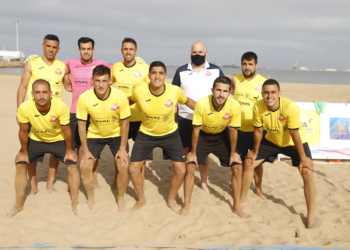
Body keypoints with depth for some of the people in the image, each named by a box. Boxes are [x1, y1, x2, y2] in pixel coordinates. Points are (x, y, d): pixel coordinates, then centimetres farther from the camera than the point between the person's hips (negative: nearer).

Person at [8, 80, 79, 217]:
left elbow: (66, 130, -19)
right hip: (35, 140, 1)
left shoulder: (61, 106, -35)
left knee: (72, 165, -11)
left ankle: (75, 204, 5)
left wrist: (69, 150, -8)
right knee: (20, 165, -4)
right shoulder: (24, 108, -32)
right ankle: (19, 205, 15)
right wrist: (24, 152, -3)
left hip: (59, 140, -1)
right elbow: (23, 131, -14)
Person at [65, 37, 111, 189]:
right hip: (75, 112, 1)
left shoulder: (100, 64, -3)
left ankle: (94, 180, 19)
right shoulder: (71, 64, 2)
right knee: (73, 146, 7)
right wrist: (67, 85, 10)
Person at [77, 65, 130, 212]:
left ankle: (120, 198, 15)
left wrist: (122, 148, -14)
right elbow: (82, 125, -14)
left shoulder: (120, 96, -27)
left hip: (117, 135, -1)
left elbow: (125, 123, -15)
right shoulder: (84, 98, -25)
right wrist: (85, 150, -12)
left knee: (123, 166, -11)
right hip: (95, 135, 1)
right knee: (85, 166, -6)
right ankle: (90, 198, 20)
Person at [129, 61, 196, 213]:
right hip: (146, 135, 0)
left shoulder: (175, 91, -23)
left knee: (181, 170, -1)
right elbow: (129, 101, 2)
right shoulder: (139, 91, -23)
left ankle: (171, 200, 27)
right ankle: (141, 199, 26)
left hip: (170, 135, 0)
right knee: (133, 168, -1)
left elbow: (188, 101, -2)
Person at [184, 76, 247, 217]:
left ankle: (236, 206, 13)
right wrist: (193, 152, -12)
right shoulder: (201, 104, -33)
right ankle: (186, 206, 6)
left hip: (222, 136, 2)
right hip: (203, 135, -1)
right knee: (190, 167, -10)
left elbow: (233, 130, -13)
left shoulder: (234, 106, -29)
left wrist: (233, 153, -4)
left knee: (237, 168, -4)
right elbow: (196, 129, -19)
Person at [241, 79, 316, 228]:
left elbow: (294, 135, -27)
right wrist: (255, 152, -1)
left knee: (307, 173, -16)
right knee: (249, 162, 1)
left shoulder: (291, 108, -36)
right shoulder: (258, 107, -25)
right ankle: (243, 200, 20)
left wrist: (303, 158, -19)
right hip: (271, 140, 4)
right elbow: (258, 131, -11)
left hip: (294, 143, -3)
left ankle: (311, 215, 0)